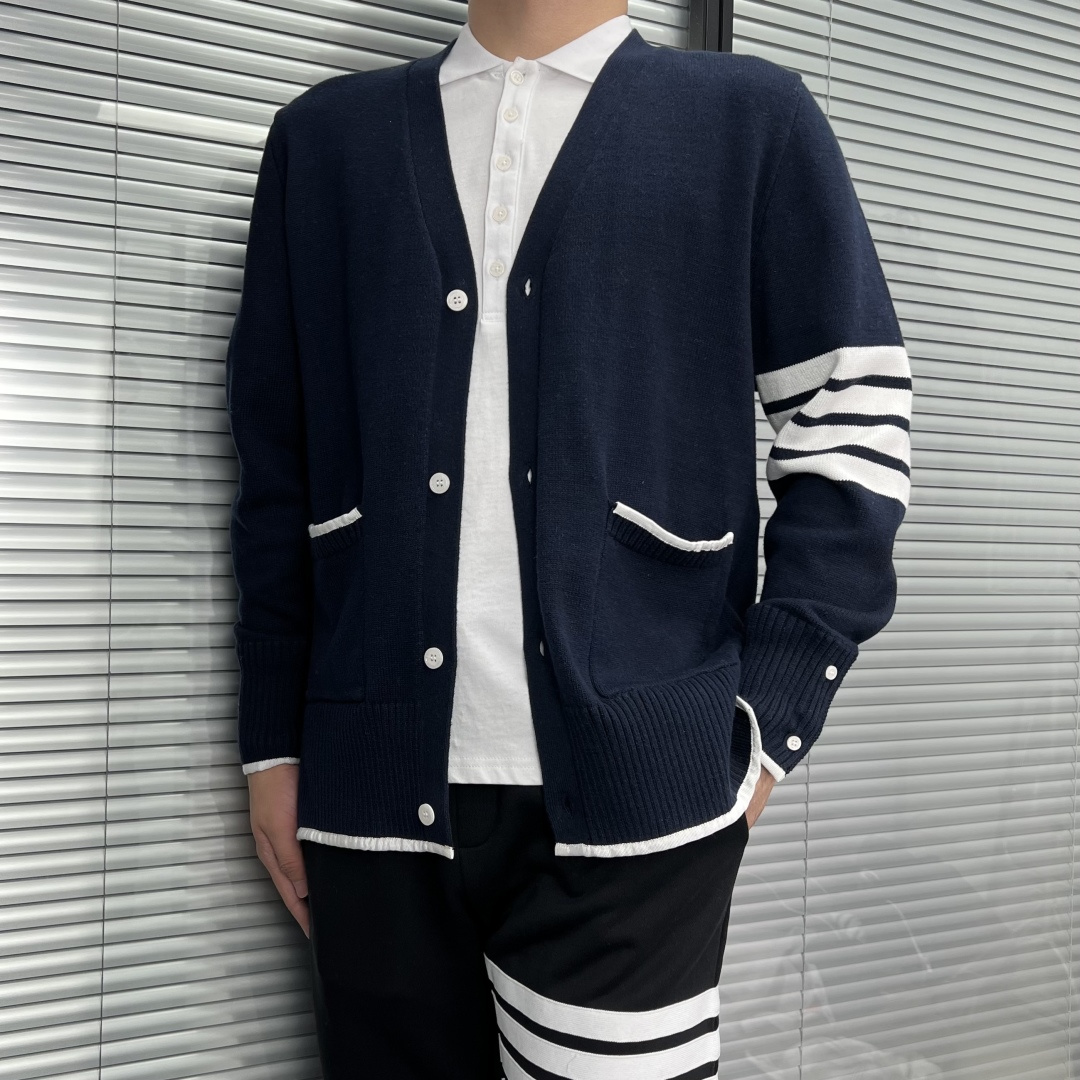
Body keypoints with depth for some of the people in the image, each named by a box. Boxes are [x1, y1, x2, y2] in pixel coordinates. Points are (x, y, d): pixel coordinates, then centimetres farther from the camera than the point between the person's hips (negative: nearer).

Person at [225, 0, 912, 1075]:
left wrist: (765, 727, -4)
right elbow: (276, 464, 12)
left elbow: (853, 433, 3)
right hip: (379, 785, 3)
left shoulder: (753, 118, 7)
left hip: (632, 789, -2)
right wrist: (273, 740, 10)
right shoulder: (324, 134, 14)